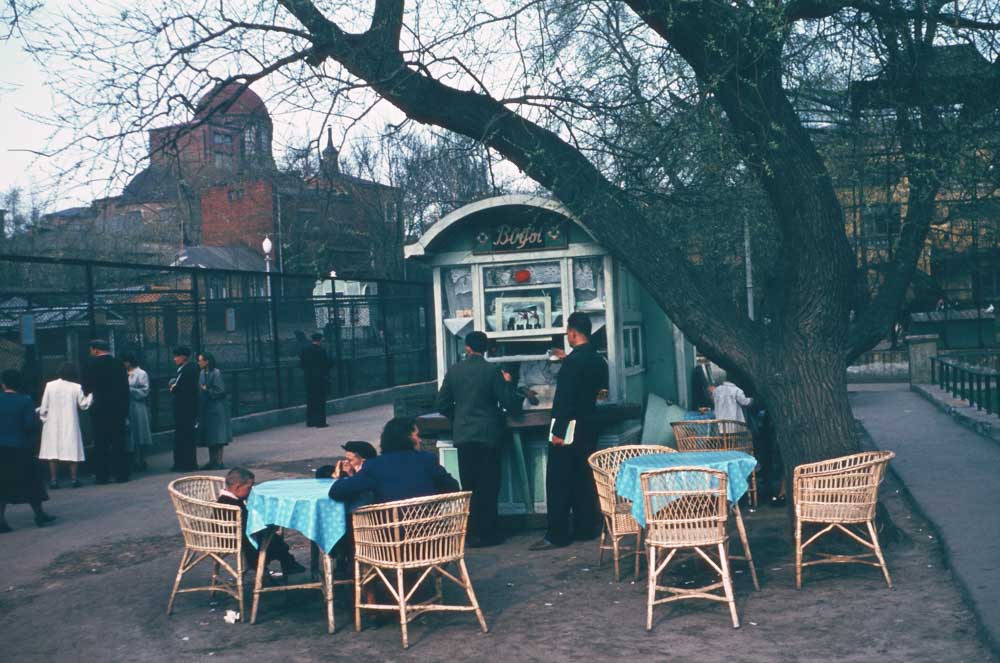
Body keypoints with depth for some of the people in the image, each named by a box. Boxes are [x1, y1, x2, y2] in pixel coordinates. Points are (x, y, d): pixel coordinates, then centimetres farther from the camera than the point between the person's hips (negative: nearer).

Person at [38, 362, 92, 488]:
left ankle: (54, 480, 3)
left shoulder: (50, 386, -3)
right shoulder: (76, 387, -7)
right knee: (72, 450, 4)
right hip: (70, 425, -1)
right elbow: (83, 404, 2)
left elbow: (44, 407, -1)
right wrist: (91, 395, 15)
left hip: (53, 425, 1)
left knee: (53, 452, 4)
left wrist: (43, 417, 13)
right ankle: (74, 479, 4)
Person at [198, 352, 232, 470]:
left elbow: (220, 391, -14)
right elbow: (200, 391, 15)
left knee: (218, 437, -4)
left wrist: (207, 390, -9)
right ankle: (212, 461, 17)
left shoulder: (216, 373, -12)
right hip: (206, 409, 8)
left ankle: (219, 462, 0)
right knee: (209, 437, 11)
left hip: (216, 409, -8)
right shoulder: (202, 373, 10)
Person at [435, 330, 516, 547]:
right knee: (488, 486, 5)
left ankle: (472, 533, 13)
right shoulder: (493, 371, -8)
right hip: (489, 435, -2)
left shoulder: (454, 371, 0)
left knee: (469, 486, 10)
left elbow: (442, 405, 3)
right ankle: (487, 533, 7)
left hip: (463, 436, 2)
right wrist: (507, 383, 10)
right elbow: (507, 403, -7)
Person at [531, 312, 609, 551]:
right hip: (589, 427, 8)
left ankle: (557, 535, -3)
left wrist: (558, 431, -19)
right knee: (584, 479, 14)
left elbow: (565, 397, -21)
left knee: (558, 482, -4)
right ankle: (586, 528, 18)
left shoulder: (573, 361, -18)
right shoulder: (598, 359, 8)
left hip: (569, 428, -8)